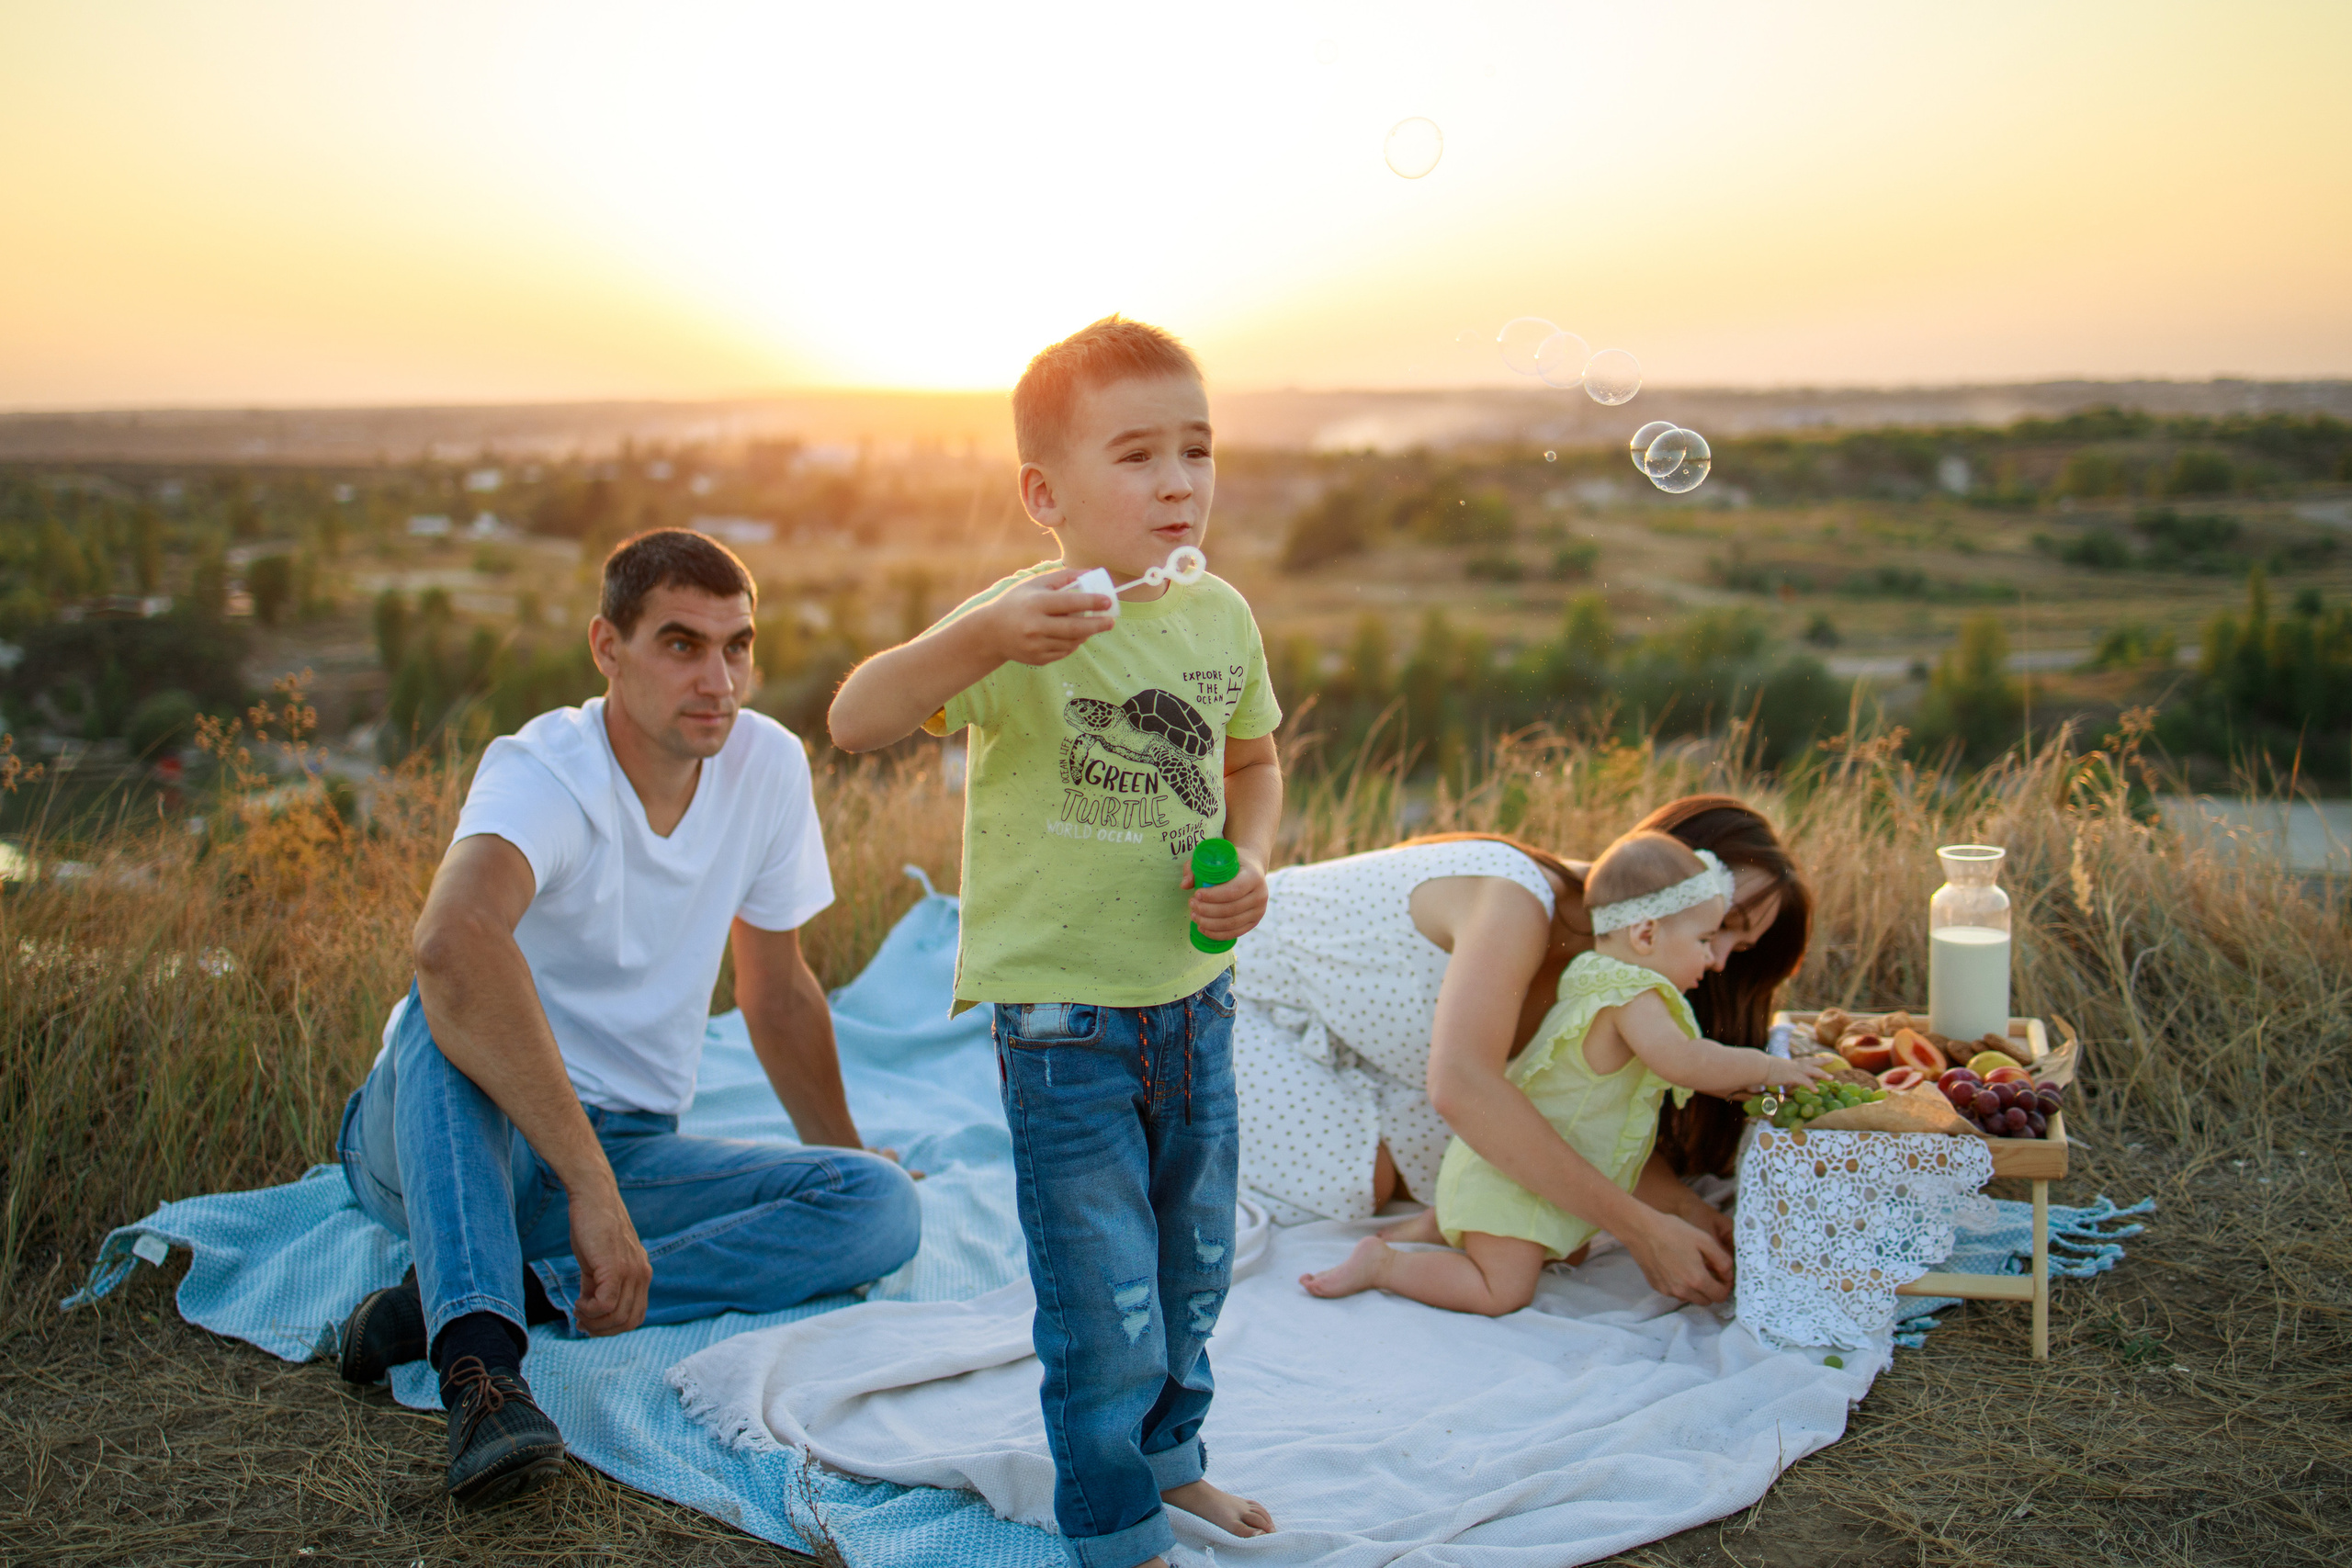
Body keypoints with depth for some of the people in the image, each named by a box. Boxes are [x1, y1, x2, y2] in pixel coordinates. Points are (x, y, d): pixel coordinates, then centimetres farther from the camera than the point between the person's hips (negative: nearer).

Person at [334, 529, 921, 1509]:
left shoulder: (768, 766, -4)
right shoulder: (544, 773, -22)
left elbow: (777, 989, 10)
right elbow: (452, 940, -45)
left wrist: (851, 1165, 20)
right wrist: (591, 1188, -48)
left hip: (625, 1149, 5)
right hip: (445, 1137, -5)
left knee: (883, 1207, -18)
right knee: (452, 1006, -36)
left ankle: (484, 1299, -23)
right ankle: (478, 1361, -42)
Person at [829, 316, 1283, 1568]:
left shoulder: (1220, 615, -1)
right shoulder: (1024, 624, -19)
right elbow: (855, 724, -31)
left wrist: (1250, 858, -4)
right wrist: (979, 641, -47)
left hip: (1194, 1004, 6)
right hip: (1062, 1017, -6)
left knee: (1193, 1262, 22)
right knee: (1103, 1293, 4)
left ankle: (1163, 1455, 47)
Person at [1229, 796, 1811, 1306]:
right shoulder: (1514, 898, -38)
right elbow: (1461, 1085, -52)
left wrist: (1689, 1209, -27)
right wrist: (1642, 1231, -49)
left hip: (1330, 1021, 8)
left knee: (1414, 1172, -4)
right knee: (1348, 1185, -18)